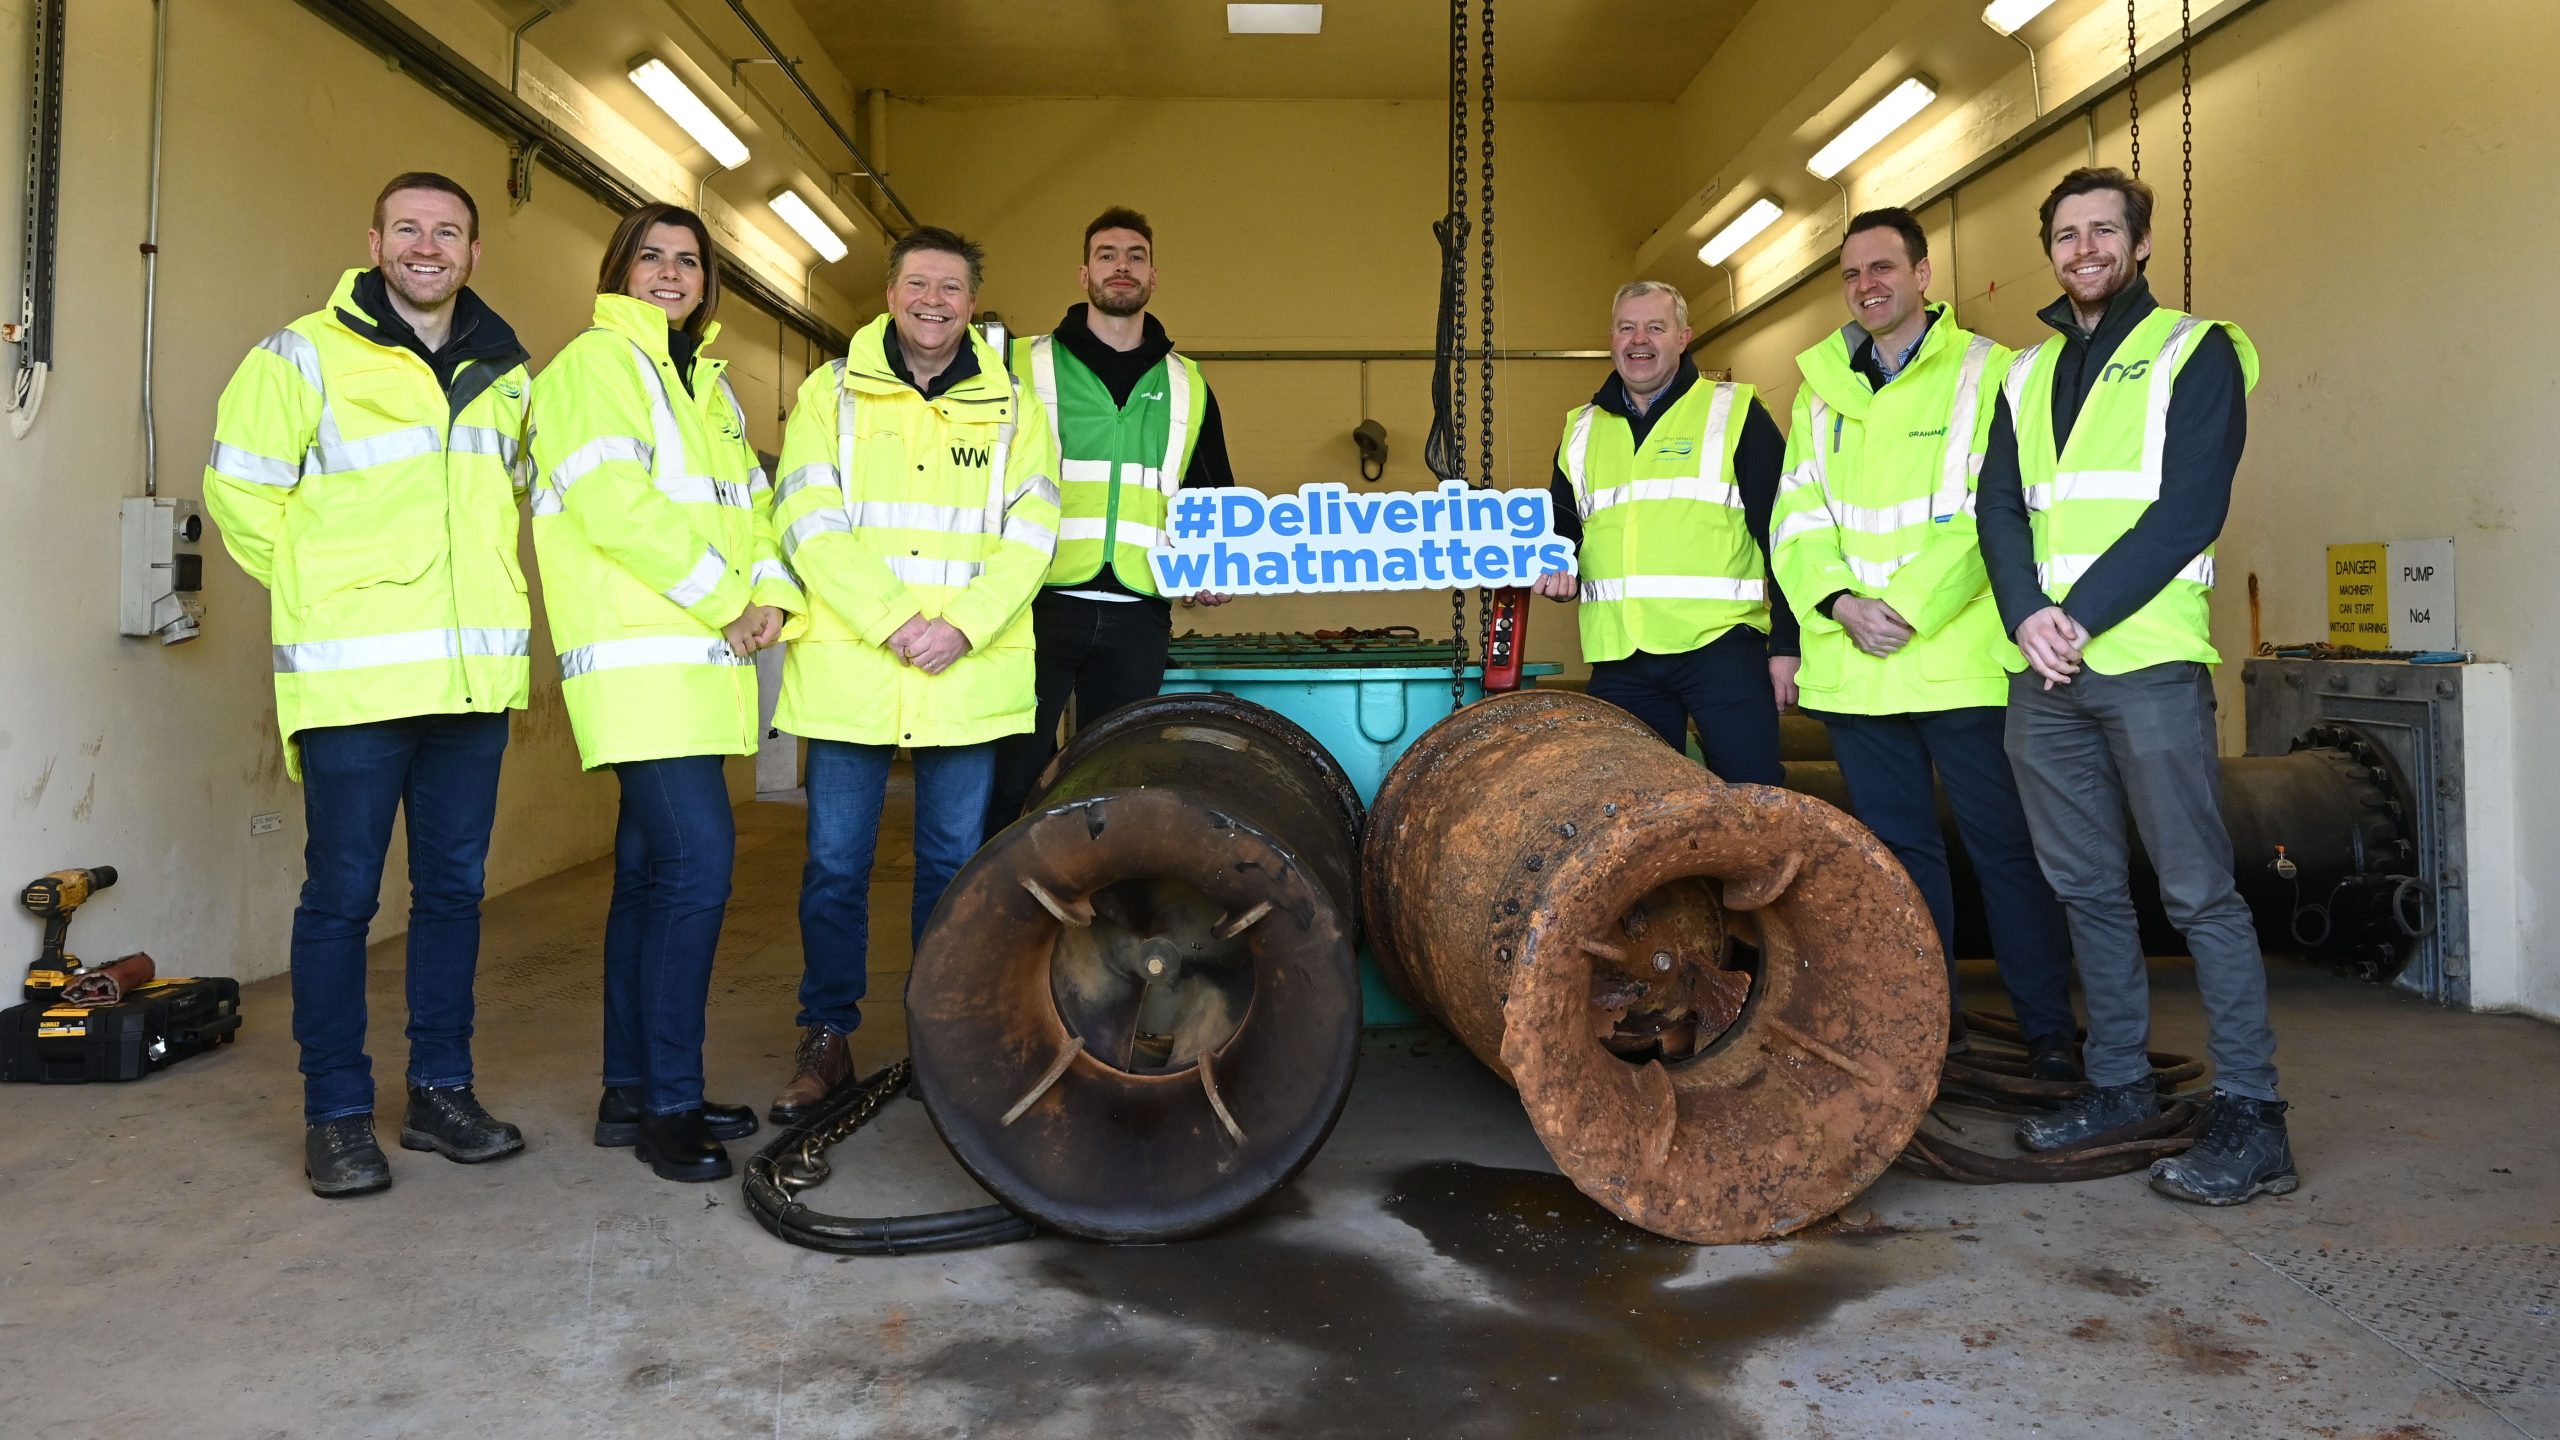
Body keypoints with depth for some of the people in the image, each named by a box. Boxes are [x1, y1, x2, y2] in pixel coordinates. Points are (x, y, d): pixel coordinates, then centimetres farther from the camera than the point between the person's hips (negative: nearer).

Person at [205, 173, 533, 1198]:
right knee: (341, 898, 1)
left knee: (453, 888, 10)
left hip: (474, 678, 5)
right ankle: (337, 1114, 12)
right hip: (353, 680, -5)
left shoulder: (504, 374, 13)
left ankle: (441, 1091, 22)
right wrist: (325, 590, 2)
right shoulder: (305, 357, -2)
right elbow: (239, 492, 1)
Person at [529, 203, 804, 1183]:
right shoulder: (595, 364, -2)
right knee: (698, 863, -15)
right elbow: (612, 501, -15)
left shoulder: (709, 384, 24)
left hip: (703, 662, 8)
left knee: (653, 872, 10)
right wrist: (723, 594, -13)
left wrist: (772, 596, -1)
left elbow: (749, 503, 18)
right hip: (639, 658, -8)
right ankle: (670, 1103, -6)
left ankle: (632, 1092, 18)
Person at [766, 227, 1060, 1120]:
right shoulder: (832, 393, 7)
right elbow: (810, 526, -3)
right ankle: (827, 1039, 17)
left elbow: (1029, 535, 2)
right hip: (850, 667, -1)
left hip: (970, 677, 1)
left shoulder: (1011, 407, 11)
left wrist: (963, 626, -13)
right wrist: (893, 621, -15)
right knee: (835, 862, 4)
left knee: (954, 862, 7)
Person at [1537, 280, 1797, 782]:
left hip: (1722, 645, -4)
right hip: (1618, 656, 4)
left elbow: (1782, 534, -1)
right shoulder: (1581, 429, 15)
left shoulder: (1734, 413, 2)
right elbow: (1564, 529, 26)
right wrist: (1558, 568, 3)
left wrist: (1786, 643, -7)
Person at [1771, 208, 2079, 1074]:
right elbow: (1796, 518, 8)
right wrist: (1839, 601, -8)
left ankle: (2048, 1025, 14)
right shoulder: (1821, 386, 14)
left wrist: (1907, 608, -16)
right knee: (1896, 845, 12)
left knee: (2003, 842, 2)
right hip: (1854, 667, 5)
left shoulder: (1984, 372, -1)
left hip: (1959, 661, -4)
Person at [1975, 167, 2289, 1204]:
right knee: (2087, 886, 11)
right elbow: (1999, 508, 9)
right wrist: (2027, 613, -9)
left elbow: (2188, 508, -9)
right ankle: (2119, 1081, 22)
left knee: (2198, 889, -5)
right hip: (2043, 668, 6)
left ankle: (2252, 1118, 0)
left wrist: (2083, 616, -16)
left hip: (2148, 660, -6)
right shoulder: (2027, 375, 19)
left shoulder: (2195, 353, 3)